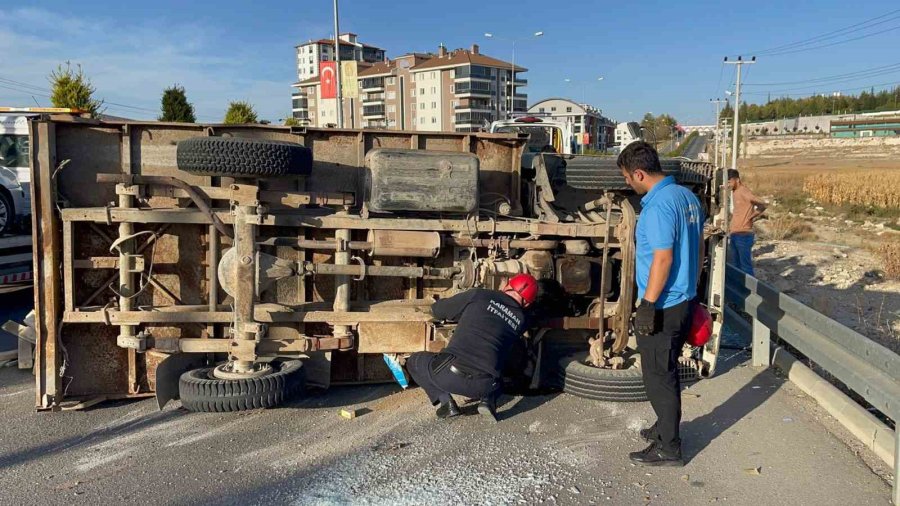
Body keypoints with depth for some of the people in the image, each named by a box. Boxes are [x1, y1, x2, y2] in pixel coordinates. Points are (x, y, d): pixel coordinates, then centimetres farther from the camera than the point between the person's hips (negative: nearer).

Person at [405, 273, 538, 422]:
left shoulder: (479, 295, 8)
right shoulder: (520, 320, 15)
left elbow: (437, 310, 17)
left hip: (450, 373, -3)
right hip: (483, 386, 3)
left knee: (414, 361, 27)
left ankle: (445, 401, 8)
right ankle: (488, 400, 8)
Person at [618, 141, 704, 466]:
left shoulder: (658, 206, -21)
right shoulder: (687, 196, 9)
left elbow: (663, 258, -25)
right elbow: (698, 246, 15)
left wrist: (648, 304, -20)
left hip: (662, 306, -10)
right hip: (684, 301, 10)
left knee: (658, 377, 2)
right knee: (666, 372, 22)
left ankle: (668, 449, 13)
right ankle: (666, 427, 37)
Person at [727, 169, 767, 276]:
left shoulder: (744, 192, -15)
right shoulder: (734, 192, 13)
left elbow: (762, 206, -21)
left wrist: (750, 218, -11)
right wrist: (731, 228, 13)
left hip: (743, 235, -9)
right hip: (734, 234, 9)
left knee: (745, 265, -2)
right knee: (735, 265, 14)